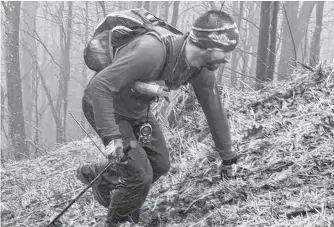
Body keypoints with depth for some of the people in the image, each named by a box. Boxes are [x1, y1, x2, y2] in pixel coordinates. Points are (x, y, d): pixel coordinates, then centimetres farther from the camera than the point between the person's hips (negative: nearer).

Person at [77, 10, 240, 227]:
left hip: (138, 109, 8)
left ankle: (96, 174, 30)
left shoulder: (202, 70, -14)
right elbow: (100, 85, -40)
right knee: (140, 175, -11)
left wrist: (227, 157, 10)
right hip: (105, 105, -8)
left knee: (160, 164, 10)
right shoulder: (153, 51, -39)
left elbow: (215, 110, 1)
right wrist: (111, 136, -43)